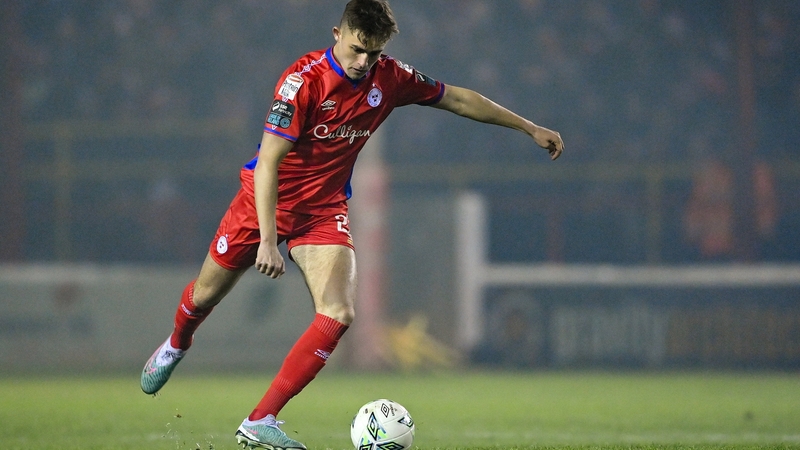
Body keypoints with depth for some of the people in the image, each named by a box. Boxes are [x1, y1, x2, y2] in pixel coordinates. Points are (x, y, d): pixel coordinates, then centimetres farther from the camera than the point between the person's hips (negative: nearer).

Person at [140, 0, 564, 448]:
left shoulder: (389, 77, -10)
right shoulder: (304, 80, -25)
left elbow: (459, 99, 5)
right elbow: (268, 162, -27)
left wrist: (530, 128, 9)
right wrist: (268, 240, -33)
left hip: (325, 211, 3)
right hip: (266, 203, -3)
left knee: (338, 315, -18)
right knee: (207, 294, 13)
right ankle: (177, 345, 52)